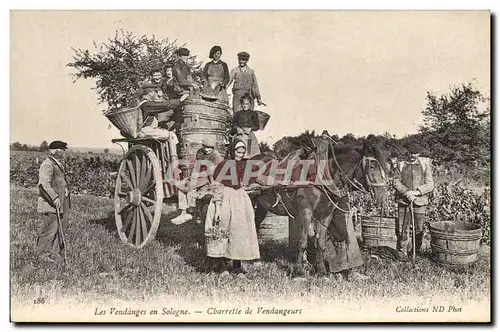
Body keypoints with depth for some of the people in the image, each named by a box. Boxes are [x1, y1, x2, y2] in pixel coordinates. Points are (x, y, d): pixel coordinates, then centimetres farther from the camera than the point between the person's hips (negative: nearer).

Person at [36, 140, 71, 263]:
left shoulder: (58, 164, 17)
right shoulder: (47, 165, -15)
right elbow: (44, 184, -25)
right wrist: (54, 198, -28)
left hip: (60, 202, 10)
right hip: (50, 204, -10)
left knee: (59, 227, 11)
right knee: (51, 228, -4)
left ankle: (55, 253, 21)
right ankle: (42, 253, 11)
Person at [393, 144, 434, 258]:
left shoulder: (425, 164, 3)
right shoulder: (401, 165, 8)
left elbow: (430, 185, 0)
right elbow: (396, 182, 5)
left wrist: (416, 192, -13)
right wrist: (406, 192, -12)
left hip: (420, 201, -1)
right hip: (403, 201, 1)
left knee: (419, 229, 6)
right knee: (402, 229, 0)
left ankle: (417, 252, 23)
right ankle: (402, 252, 12)